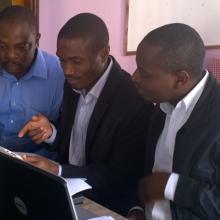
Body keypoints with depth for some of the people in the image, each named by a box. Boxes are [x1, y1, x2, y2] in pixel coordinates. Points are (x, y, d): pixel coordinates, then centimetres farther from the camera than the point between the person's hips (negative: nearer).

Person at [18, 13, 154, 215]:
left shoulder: (135, 102, -22)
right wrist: (52, 132, -9)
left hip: (105, 206, -6)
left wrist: (57, 171, -24)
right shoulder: (73, 84, 0)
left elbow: (122, 178, -18)